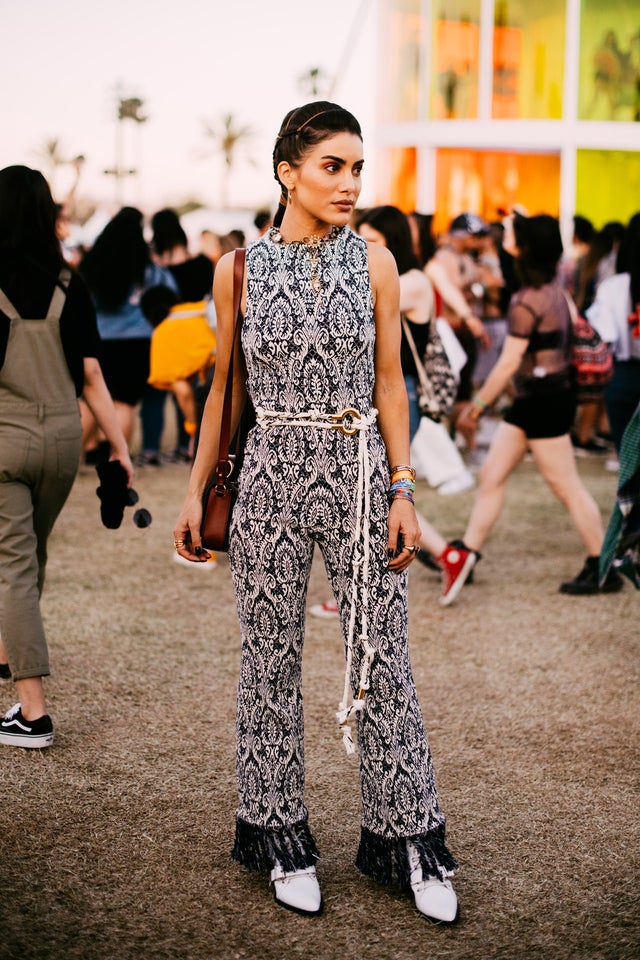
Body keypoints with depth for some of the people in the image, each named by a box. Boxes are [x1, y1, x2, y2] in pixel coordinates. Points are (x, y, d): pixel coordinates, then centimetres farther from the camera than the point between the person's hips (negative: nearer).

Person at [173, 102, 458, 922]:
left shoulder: (373, 262, 1)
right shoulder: (239, 269, 1)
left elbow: (389, 384, 2)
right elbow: (226, 389, 9)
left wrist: (403, 492, -4)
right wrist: (196, 491, 7)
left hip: (359, 474, 0)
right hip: (272, 473, 0)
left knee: (383, 662, 3)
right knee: (270, 661, 7)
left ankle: (410, 845, 16)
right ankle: (282, 841, 22)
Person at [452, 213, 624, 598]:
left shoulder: (528, 302, -20)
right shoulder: (554, 288, 7)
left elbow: (509, 363, -21)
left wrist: (476, 407, -16)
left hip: (544, 402, -10)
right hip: (533, 399, 10)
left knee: (567, 487, -2)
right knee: (491, 477, 11)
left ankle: (603, 569, 7)